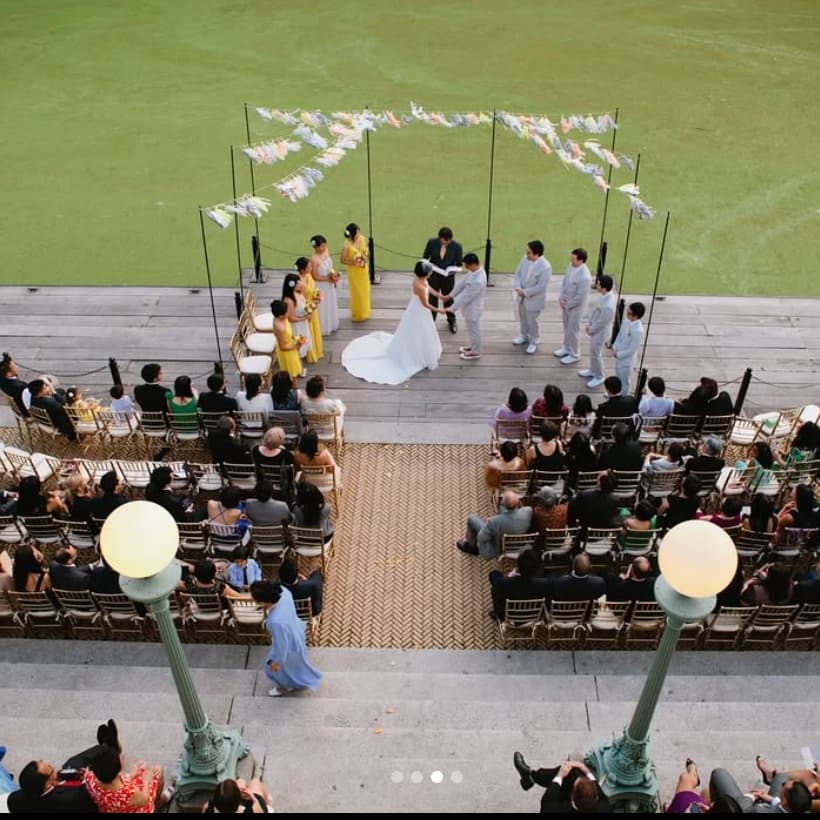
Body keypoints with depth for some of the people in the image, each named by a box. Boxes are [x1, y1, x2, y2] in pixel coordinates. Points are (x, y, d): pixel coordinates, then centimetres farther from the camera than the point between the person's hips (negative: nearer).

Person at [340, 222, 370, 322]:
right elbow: (342, 260, -16)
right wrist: (354, 263, -24)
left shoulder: (363, 239, -12)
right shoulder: (346, 245, -27)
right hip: (354, 271, -5)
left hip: (363, 270, 5)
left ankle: (364, 313, 42)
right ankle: (357, 315, 29)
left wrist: (365, 259, -13)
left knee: (365, 291, 20)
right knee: (357, 293, 9)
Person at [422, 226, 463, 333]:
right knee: (432, 300, 11)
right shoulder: (432, 242, -14)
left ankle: (451, 320, 43)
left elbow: (459, 263, -6)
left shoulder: (457, 247, -17)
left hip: (448, 278, 0)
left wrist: (452, 270, -25)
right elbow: (425, 257, -1)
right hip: (433, 276, 0)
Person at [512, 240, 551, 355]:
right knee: (522, 318, 24)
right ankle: (524, 336, 47)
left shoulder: (545, 267, -27)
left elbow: (541, 287, -24)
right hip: (521, 296, 6)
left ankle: (533, 342, 30)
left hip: (534, 299, -6)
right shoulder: (525, 259, -9)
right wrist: (517, 288, -16)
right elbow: (517, 274, 0)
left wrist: (525, 292, -21)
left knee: (531, 321, 8)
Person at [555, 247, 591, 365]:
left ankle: (574, 355, 29)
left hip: (576, 307, -8)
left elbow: (580, 297, -28)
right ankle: (566, 348, 46)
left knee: (573, 331, 10)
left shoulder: (585, 277, -34)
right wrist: (561, 297, -3)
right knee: (567, 328, 25)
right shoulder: (571, 266, -10)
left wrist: (567, 305, -15)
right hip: (566, 304, 8)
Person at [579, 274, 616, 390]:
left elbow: (601, 323, -27)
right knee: (592, 352, 26)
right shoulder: (605, 296, -10)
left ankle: (599, 377, 29)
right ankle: (592, 370, 47)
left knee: (595, 354, 9)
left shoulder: (608, 306, -38)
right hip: (594, 329, 9)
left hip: (600, 332, -9)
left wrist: (590, 330, -11)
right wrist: (588, 324, 3)